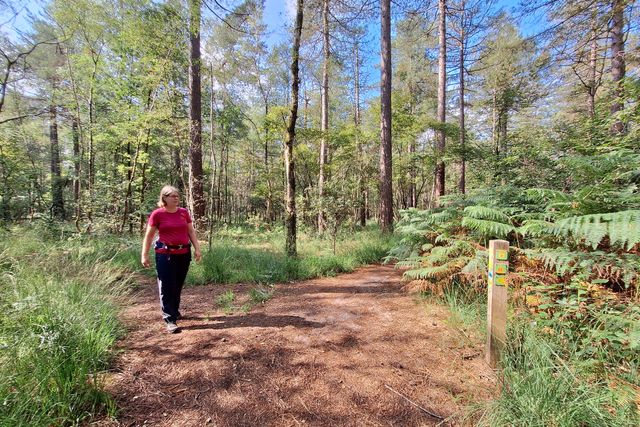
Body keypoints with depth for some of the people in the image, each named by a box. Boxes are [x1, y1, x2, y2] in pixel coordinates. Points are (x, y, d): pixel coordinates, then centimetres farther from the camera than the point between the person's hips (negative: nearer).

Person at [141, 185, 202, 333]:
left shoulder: (184, 212, 5)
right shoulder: (157, 214, -6)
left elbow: (191, 232, 10)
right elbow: (149, 236, -2)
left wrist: (197, 249, 4)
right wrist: (144, 255, -4)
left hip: (184, 254, 4)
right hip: (165, 254, -4)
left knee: (178, 286, 15)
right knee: (167, 287, -1)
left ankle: (174, 311, 34)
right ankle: (170, 320, 5)